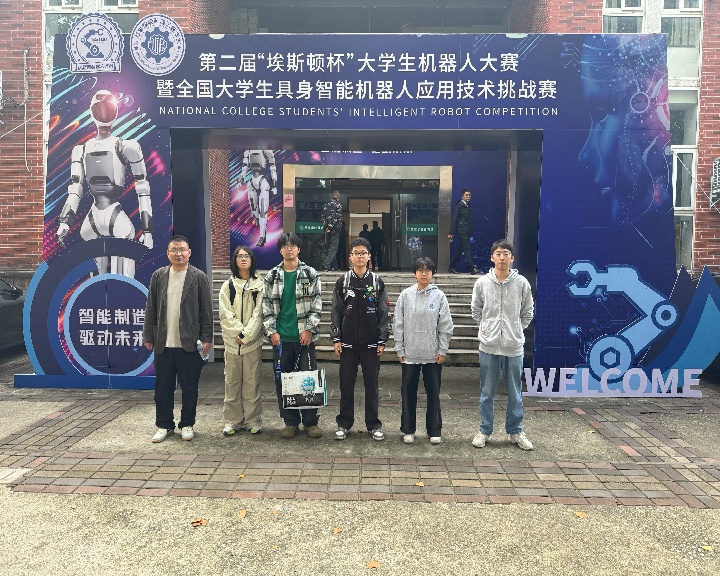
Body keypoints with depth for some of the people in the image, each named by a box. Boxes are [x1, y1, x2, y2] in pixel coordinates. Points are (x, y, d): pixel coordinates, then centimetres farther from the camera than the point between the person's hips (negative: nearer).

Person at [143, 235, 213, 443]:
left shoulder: (198, 277, -1)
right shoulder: (158, 276, 6)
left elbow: (206, 310, -2)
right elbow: (150, 309, 8)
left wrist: (206, 338, -6)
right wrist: (148, 337, 5)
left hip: (189, 343, -2)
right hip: (163, 343, 3)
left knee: (189, 387, 7)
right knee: (163, 387, 10)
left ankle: (187, 424, 21)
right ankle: (164, 425, 23)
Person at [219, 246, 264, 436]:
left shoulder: (259, 285, 4)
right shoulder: (227, 285, 9)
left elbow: (258, 313, -3)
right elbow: (225, 314, 0)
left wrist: (246, 335, -11)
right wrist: (238, 332, -11)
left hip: (253, 341, -1)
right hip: (232, 341, 2)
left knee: (252, 382, 1)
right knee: (232, 381, 5)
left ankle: (253, 421, 10)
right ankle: (233, 421, 14)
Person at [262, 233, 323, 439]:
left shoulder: (310, 274, 3)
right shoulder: (271, 277, 8)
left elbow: (316, 304, -1)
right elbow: (267, 306, 6)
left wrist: (309, 329, -9)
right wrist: (271, 331, -3)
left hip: (304, 336, -2)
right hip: (281, 337, 2)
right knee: (282, 380, 6)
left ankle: (310, 422, 13)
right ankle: (290, 422, 18)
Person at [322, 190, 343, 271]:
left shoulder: (327, 205, 13)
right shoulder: (338, 205, -6)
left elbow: (323, 216, 11)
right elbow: (337, 217, -14)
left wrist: (326, 226, 8)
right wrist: (330, 226, -11)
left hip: (328, 229, 7)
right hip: (334, 229, -6)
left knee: (329, 247, 12)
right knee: (333, 248, -6)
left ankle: (331, 266, 14)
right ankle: (327, 266, -15)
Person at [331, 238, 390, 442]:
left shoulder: (377, 282, 3)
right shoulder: (342, 281, 4)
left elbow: (383, 313, 2)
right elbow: (336, 312, 4)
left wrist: (382, 341, -2)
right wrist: (336, 339, -2)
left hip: (371, 343, 0)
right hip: (348, 343, 0)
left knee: (371, 384, 6)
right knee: (346, 384, 7)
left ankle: (373, 424, 17)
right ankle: (344, 423, 19)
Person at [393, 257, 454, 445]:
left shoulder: (439, 296, -1)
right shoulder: (406, 295, 1)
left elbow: (446, 326, 0)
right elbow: (398, 324, 2)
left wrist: (442, 350, -4)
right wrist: (399, 349, -1)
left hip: (433, 354, 0)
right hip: (410, 353, 1)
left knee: (433, 392, 8)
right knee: (408, 392, 8)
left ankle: (434, 430, 20)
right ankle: (408, 429, 21)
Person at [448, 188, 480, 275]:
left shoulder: (468, 206, 17)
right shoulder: (459, 205, -6)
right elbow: (454, 219, -11)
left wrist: (471, 231, 11)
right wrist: (451, 233, -15)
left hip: (467, 232, 8)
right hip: (462, 231, -8)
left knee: (460, 250, 11)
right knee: (467, 249, -10)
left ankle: (451, 267, 19)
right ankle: (472, 268, -11)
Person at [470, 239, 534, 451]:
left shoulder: (521, 283, -2)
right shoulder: (482, 282, -2)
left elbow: (527, 312, 10)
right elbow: (476, 310, 10)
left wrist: (517, 330, 5)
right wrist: (486, 327, 5)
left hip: (514, 346, 0)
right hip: (489, 346, 0)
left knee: (515, 393, 11)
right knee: (487, 392, 9)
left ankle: (515, 431, 25)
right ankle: (484, 431, 22)